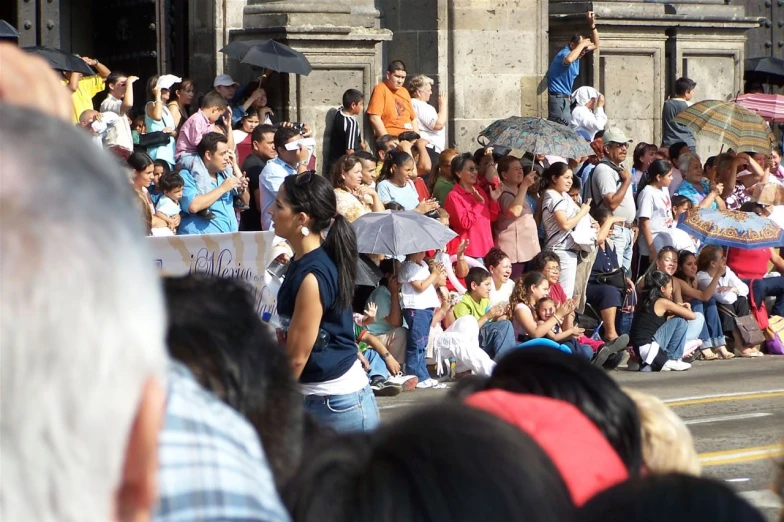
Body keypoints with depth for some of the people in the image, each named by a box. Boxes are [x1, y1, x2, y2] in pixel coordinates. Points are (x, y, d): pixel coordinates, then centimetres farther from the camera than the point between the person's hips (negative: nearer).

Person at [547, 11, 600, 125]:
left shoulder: (575, 53, 11)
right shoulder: (565, 53, -18)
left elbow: (595, 45, 21)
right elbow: (568, 60, -45)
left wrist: (592, 25, 6)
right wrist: (582, 45, -29)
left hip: (565, 98, 10)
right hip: (558, 99, -10)